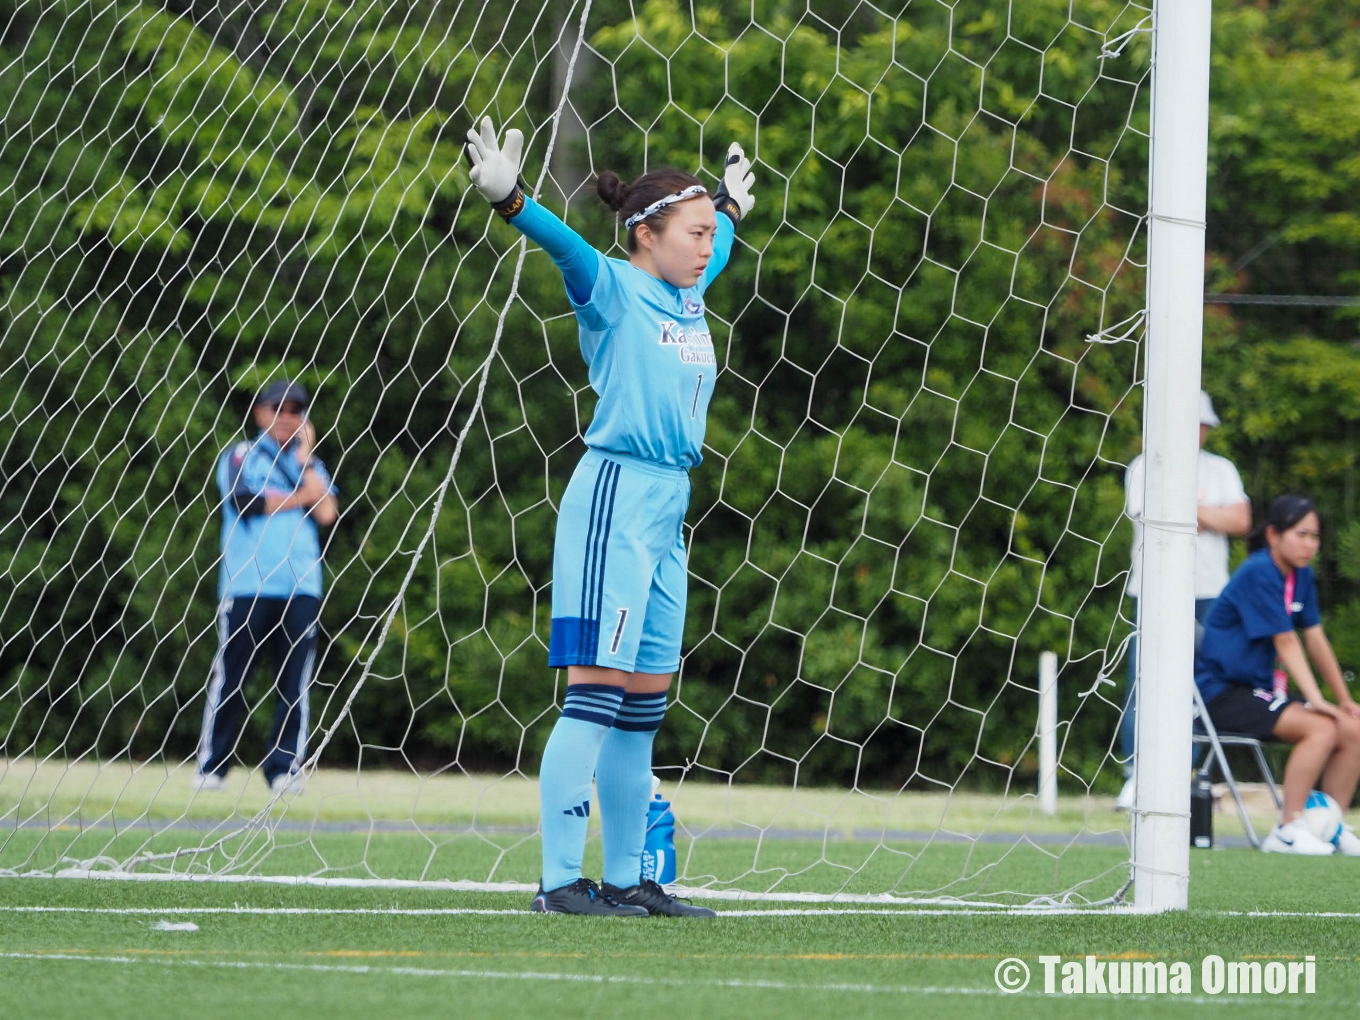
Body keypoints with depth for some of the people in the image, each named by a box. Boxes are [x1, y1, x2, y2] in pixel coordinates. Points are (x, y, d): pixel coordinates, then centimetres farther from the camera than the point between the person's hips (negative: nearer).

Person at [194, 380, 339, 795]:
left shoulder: (311, 465, 20)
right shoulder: (239, 456, 10)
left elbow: (326, 514, 3)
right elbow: (244, 501, -9)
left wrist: (304, 460, 4)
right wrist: (298, 497, -3)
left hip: (301, 586, 3)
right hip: (246, 585, -3)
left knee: (294, 682, -2)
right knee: (230, 678, -4)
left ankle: (284, 768, 0)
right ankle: (210, 767, 1)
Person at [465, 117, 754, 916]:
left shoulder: (688, 295, 16)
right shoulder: (613, 288, -6)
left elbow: (719, 247, 39)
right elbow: (565, 244, -26)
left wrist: (732, 205, 54)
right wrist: (508, 198, -43)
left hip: (668, 508, 8)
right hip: (615, 497, -8)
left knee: (644, 700, 9)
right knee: (597, 688, -11)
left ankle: (627, 877, 13)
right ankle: (560, 879, -12)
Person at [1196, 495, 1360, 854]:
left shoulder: (1301, 576, 10)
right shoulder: (1259, 574, -18)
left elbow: (1315, 640, 13)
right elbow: (1286, 643, -20)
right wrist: (1316, 700, -23)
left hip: (1261, 689, 9)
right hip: (1223, 693, -9)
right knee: (1322, 728, -27)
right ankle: (1287, 831, -23)